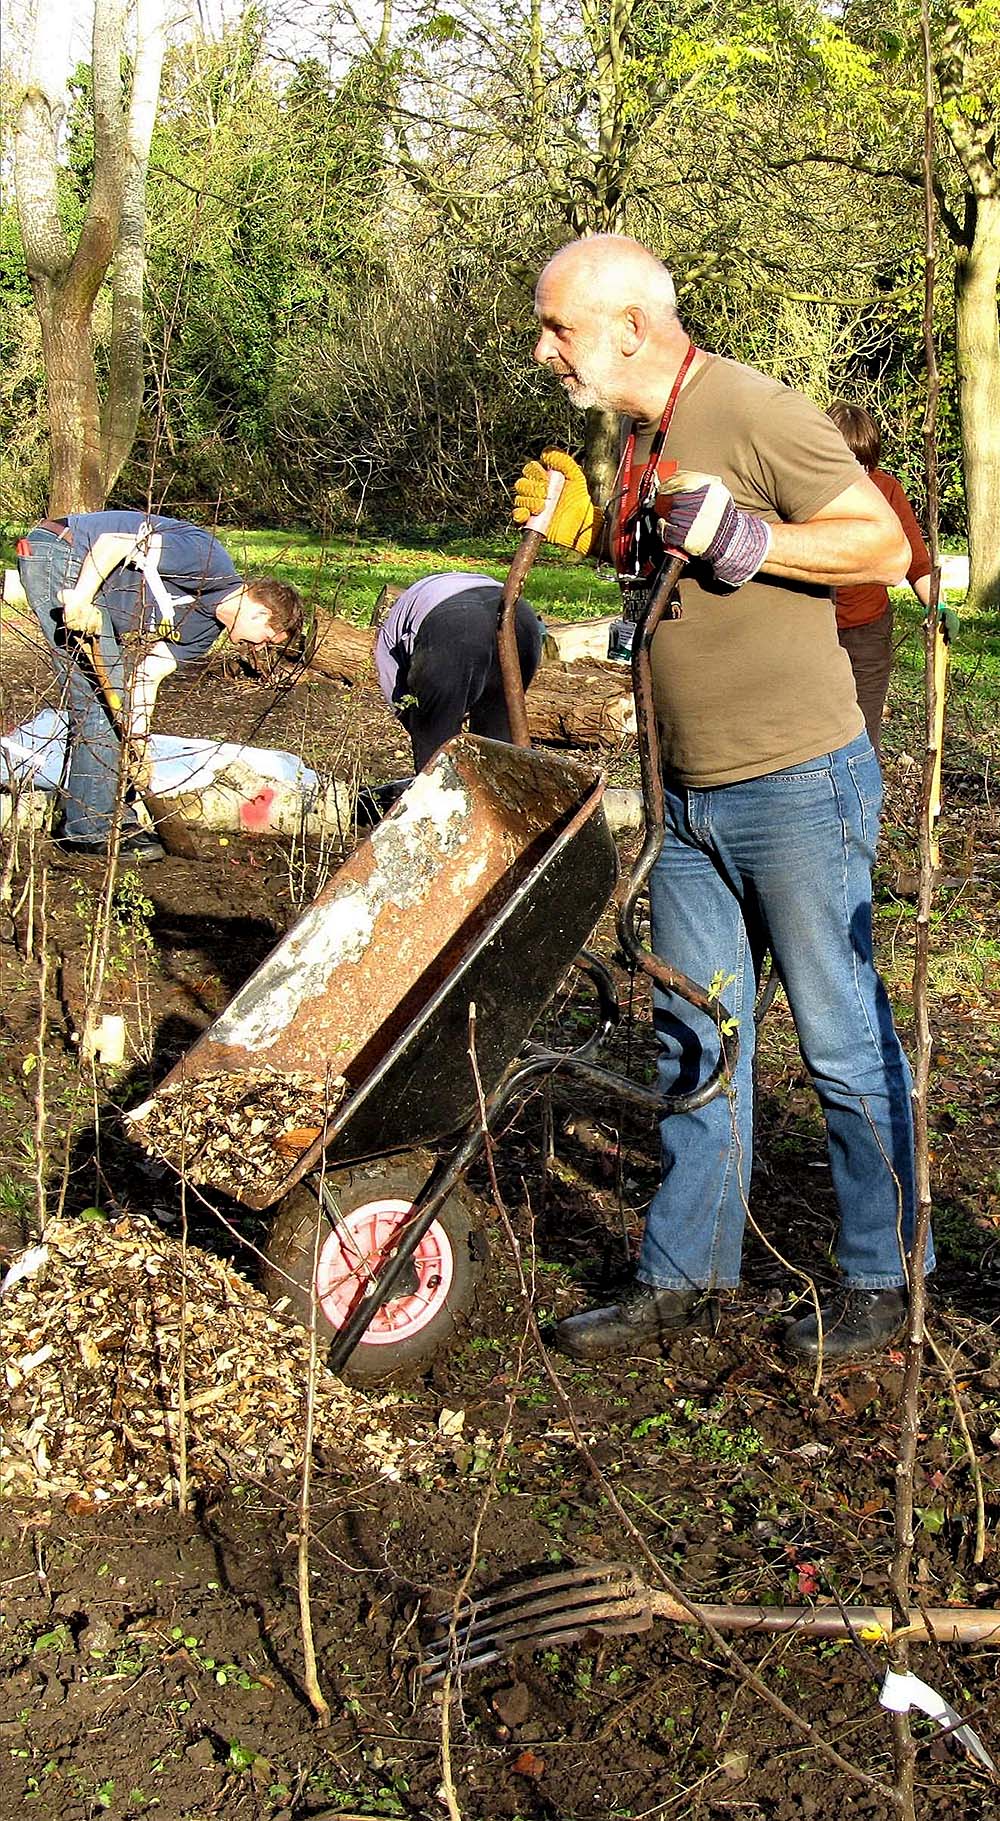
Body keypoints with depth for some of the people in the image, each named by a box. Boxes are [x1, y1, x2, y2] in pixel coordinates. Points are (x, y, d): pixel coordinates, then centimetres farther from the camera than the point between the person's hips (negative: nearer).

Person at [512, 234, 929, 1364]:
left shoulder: (756, 413, -15)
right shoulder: (638, 433, 11)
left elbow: (883, 544, -16)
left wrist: (741, 536, -26)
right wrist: (583, 526, 8)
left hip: (796, 785, -8)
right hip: (687, 797, 8)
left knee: (843, 1040, 4)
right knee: (692, 1039, 12)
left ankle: (882, 1277, 19)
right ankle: (684, 1273, 23)